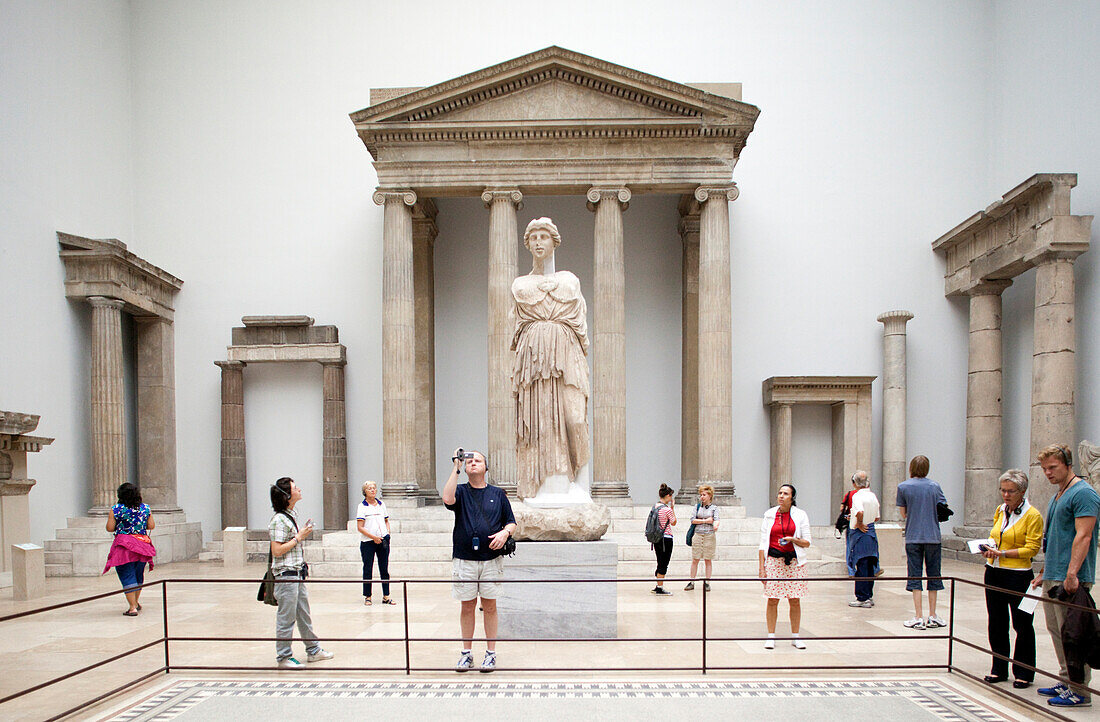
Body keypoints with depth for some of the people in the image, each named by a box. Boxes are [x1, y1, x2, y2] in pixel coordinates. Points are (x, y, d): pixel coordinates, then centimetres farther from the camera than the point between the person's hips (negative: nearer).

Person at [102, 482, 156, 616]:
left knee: (127, 576, -1)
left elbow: (110, 528, -6)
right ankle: (136, 602, 34)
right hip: (143, 544, 4)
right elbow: (152, 526, 5)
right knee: (138, 575, 20)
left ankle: (133, 607, -6)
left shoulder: (115, 510, -6)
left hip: (124, 547, -4)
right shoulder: (145, 508, 3)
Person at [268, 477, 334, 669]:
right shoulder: (279, 520, -17)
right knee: (286, 617, 0)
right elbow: (277, 550, -21)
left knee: (304, 615, 17)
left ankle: (313, 650, 27)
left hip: (297, 573, 10)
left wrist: (304, 533, 10)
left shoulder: (291, 515, 13)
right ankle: (283, 657, 10)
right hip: (286, 574, -10)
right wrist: (298, 537, -17)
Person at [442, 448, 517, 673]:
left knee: (489, 607, 5)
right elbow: (447, 499, -17)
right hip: (464, 560, 0)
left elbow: (512, 523, 13)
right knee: (467, 607, 5)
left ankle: (490, 653, 12)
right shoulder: (461, 491, 7)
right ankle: (466, 653, 15)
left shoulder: (498, 494, 11)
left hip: (491, 559, 0)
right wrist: (456, 468, -13)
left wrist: (505, 532, -11)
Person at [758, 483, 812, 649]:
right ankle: (771, 637, 8)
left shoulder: (800, 515, 4)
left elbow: (807, 542, 5)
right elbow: (763, 543, 6)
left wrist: (793, 540, -16)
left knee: (795, 600, 3)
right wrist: (762, 567, 0)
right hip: (773, 560, 0)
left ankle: (795, 636, 15)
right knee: (772, 600, -1)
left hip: (794, 561, 0)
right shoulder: (770, 515, 6)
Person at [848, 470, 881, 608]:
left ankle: (862, 598, 1)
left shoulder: (857, 496, -14)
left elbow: (860, 512, -34)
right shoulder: (873, 496, 10)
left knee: (861, 567, -3)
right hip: (871, 533, 8)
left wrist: (859, 524, -16)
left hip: (860, 534, -8)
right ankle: (869, 596, 19)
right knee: (869, 567, 13)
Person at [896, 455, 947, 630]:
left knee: (914, 576, 2)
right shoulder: (934, 486, 2)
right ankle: (932, 616, 15)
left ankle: (918, 618, -2)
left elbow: (903, 514, 1)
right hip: (933, 536, 1)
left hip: (913, 537, -1)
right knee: (933, 575, 11)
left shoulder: (903, 487, -1)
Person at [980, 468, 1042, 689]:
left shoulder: (1032, 516, -9)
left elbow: (1031, 548, -14)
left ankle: (1023, 673, 14)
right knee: (996, 623, 11)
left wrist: (1003, 553, -20)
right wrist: (989, 549, 3)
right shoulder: (1000, 511, 11)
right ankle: (999, 669, 23)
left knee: (1022, 625, 2)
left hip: (1018, 576, -6)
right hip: (994, 573, 6)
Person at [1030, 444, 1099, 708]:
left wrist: (1072, 573, -26)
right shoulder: (1056, 497, 17)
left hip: (1071, 579, -10)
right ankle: (1067, 682, 22)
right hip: (1053, 578, 10)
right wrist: (1044, 573, 24)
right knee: (1057, 630, 13)